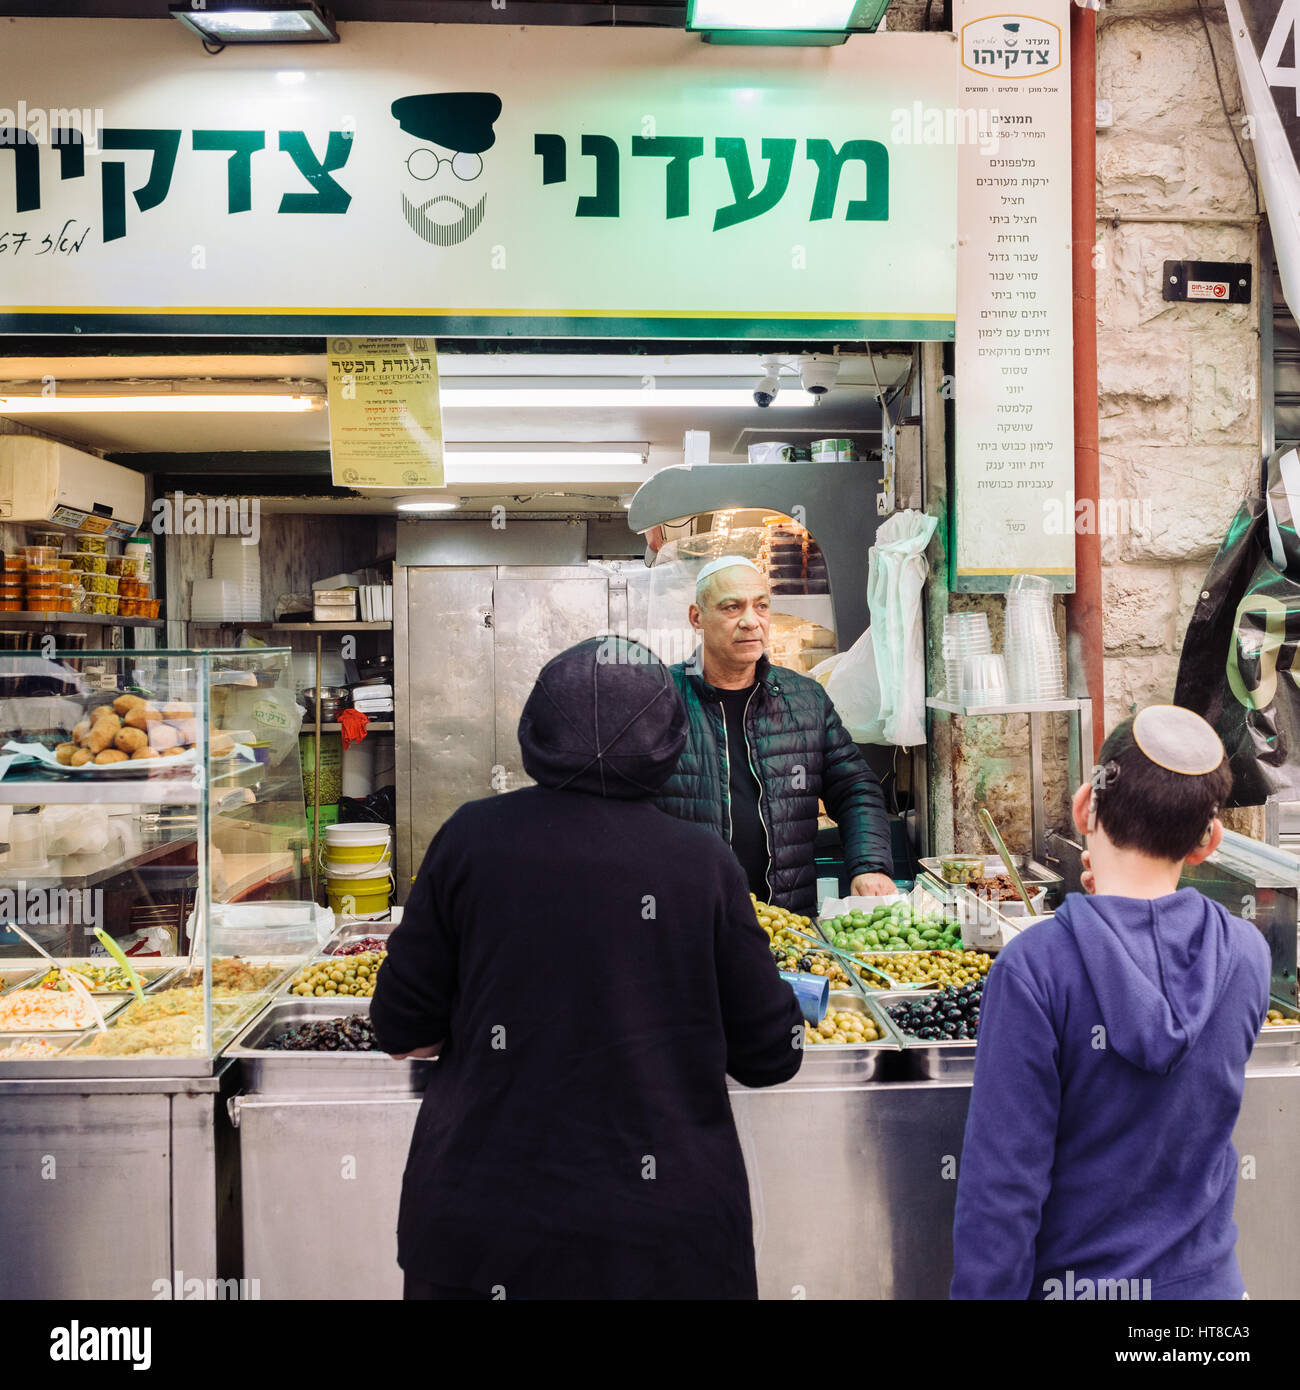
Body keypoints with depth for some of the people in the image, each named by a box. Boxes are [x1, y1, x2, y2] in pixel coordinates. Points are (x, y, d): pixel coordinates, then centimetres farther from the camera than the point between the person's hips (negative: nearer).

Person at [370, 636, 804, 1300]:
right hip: (664, 1233, 0)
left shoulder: (472, 835, -8)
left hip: (478, 1227, 1)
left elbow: (403, 1032, -2)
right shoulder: (703, 862, -9)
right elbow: (769, 1056, -2)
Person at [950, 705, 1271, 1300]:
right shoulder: (1248, 956, -11)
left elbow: (1001, 1188, -23)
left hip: (1074, 1280, -3)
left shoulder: (1034, 967, -26)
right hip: (1205, 1277, 4)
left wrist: (983, 1290, -10)